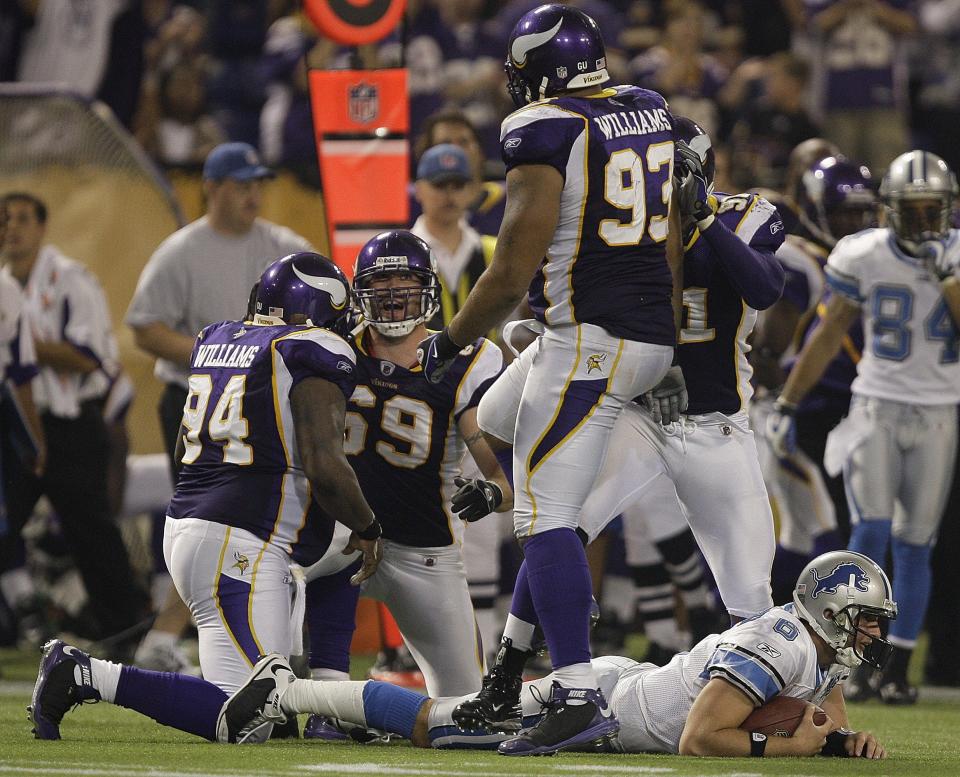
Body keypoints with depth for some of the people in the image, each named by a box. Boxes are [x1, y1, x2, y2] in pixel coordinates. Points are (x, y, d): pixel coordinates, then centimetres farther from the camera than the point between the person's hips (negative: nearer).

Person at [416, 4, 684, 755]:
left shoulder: (544, 132, -13)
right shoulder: (652, 112, 11)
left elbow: (514, 271, -15)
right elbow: (673, 243, 19)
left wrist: (448, 341, -1)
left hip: (589, 342, -9)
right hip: (652, 334, 9)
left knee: (546, 515, -11)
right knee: (498, 419, 27)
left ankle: (580, 694, -22)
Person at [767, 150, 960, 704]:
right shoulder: (864, 257, -3)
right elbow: (829, 337, 6)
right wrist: (787, 405, 7)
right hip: (877, 408, -1)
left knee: (914, 547, 2)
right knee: (871, 532, -15)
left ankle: (898, 669, 10)